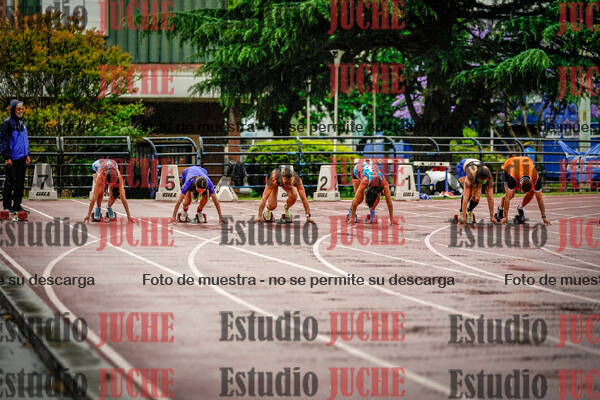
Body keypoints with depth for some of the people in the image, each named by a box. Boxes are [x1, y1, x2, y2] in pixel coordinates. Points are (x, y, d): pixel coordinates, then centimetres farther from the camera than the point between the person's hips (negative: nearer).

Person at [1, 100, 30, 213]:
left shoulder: (22, 122, 13)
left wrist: (27, 154, 19)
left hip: (22, 157, 7)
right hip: (12, 158, -7)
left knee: (20, 182, 9)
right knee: (10, 182, -2)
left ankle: (17, 205, 17)